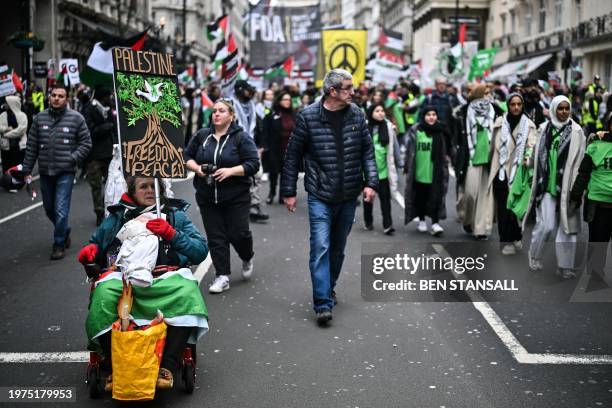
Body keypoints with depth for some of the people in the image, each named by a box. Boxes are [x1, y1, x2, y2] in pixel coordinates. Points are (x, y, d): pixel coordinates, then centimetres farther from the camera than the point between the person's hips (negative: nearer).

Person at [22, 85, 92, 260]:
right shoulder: (40, 118, 6)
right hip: (45, 172, 4)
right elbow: (31, 146, 9)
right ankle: (64, 232, 40)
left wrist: (73, 159, -12)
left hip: (65, 172, -4)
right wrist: (27, 170, 7)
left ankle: (59, 244, 5)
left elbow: (86, 143, 1)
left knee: (61, 210, -8)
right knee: (49, 209, 16)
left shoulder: (76, 118, -3)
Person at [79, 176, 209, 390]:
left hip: (165, 278, -1)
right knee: (103, 296, -34)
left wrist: (171, 234, -3)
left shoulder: (175, 215, 23)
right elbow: (97, 244, 32)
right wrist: (91, 250, 8)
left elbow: (201, 250, 11)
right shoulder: (117, 217, 26)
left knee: (187, 292, -35)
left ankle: (167, 367, -33)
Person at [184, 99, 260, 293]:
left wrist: (230, 171, -21)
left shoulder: (241, 137, -4)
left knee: (238, 233, -2)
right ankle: (222, 277, 9)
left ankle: (247, 259, 31)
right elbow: (186, 156, 14)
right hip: (207, 197, 3)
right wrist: (196, 168, -7)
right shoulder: (202, 135, 6)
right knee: (216, 237, 2)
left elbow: (253, 164, -9)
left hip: (236, 197, -3)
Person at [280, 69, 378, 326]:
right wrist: (289, 191, -2)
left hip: (348, 196, 4)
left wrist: (371, 182, -4)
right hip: (320, 196, -4)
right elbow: (293, 155, -2)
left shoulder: (356, 115, 2)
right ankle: (323, 304, -10)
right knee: (321, 247, -11)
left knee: (338, 247, 16)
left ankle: (329, 287, 36)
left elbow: (367, 151, 7)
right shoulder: (308, 117, -8)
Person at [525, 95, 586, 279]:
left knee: (567, 224, 3)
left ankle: (565, 266, 13)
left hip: (567, 186, 0)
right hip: (547, 184, 0)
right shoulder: (544, 129, 4)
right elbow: (538, 156, 9)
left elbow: (580, 160, -2)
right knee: (547, 225, -5)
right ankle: (534, 255, 21)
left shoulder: (576, 131, 0)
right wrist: (536, 181, 8)